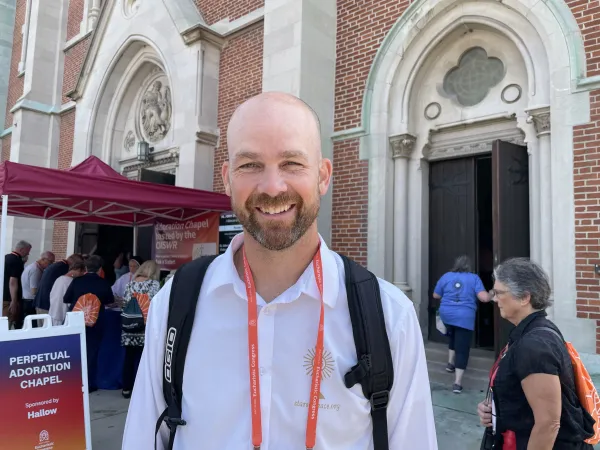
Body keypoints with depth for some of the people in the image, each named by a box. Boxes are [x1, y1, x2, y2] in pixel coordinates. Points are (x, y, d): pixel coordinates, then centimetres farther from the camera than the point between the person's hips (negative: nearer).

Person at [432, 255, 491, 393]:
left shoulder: (446, 276, 5)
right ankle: (457, 383, 0)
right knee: (462, 349, 2)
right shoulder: (474, 278, -2)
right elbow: (484, 298, -11)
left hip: (447, 314, 3)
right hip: (465, 317, -3)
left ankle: (451, 363, 31)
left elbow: (436, 295, 11)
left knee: (453, 336, 33)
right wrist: (491, 295, 10)